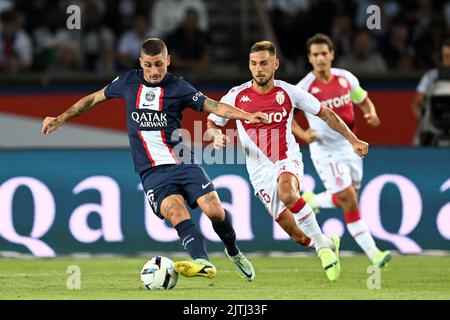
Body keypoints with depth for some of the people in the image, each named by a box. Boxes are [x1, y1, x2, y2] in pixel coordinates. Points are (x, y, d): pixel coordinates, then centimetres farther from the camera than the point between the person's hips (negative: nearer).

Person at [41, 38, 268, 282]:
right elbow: (95, 98, 21)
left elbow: (214, 106, -4)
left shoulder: (178, 88, 2)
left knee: (214, 210, -15)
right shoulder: (128, 82, 8)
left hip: (183, 163, 0)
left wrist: (247, 115, -19)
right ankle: (202, 263, -42)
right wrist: (61, 119, 19)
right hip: (152, 171, 0)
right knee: (177, 214, -27)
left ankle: (234, 253, 14)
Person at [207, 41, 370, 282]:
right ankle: (327, 244, 29)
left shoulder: (289, 92, -5)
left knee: (287, 194, -38)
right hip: (260, 169, 2)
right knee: (297, 235, -3)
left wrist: (353, 140, 7)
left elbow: (325, 114, 7)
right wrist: (217, 136, -15)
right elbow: (212, 124, 9)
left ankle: (322, 243, -21)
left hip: (288, 159, -2)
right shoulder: (236, 96, -4)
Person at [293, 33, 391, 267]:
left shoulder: (346, 78, -2)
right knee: (350, 202, -13)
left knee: (345, 200, 15)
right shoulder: (305, 88, -14)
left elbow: (364, 100, 13)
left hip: (350, 145, 5)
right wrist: (302, 134, -17)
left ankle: (310, 201, 40)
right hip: (325, 150, -5)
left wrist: (371, 114, -10)